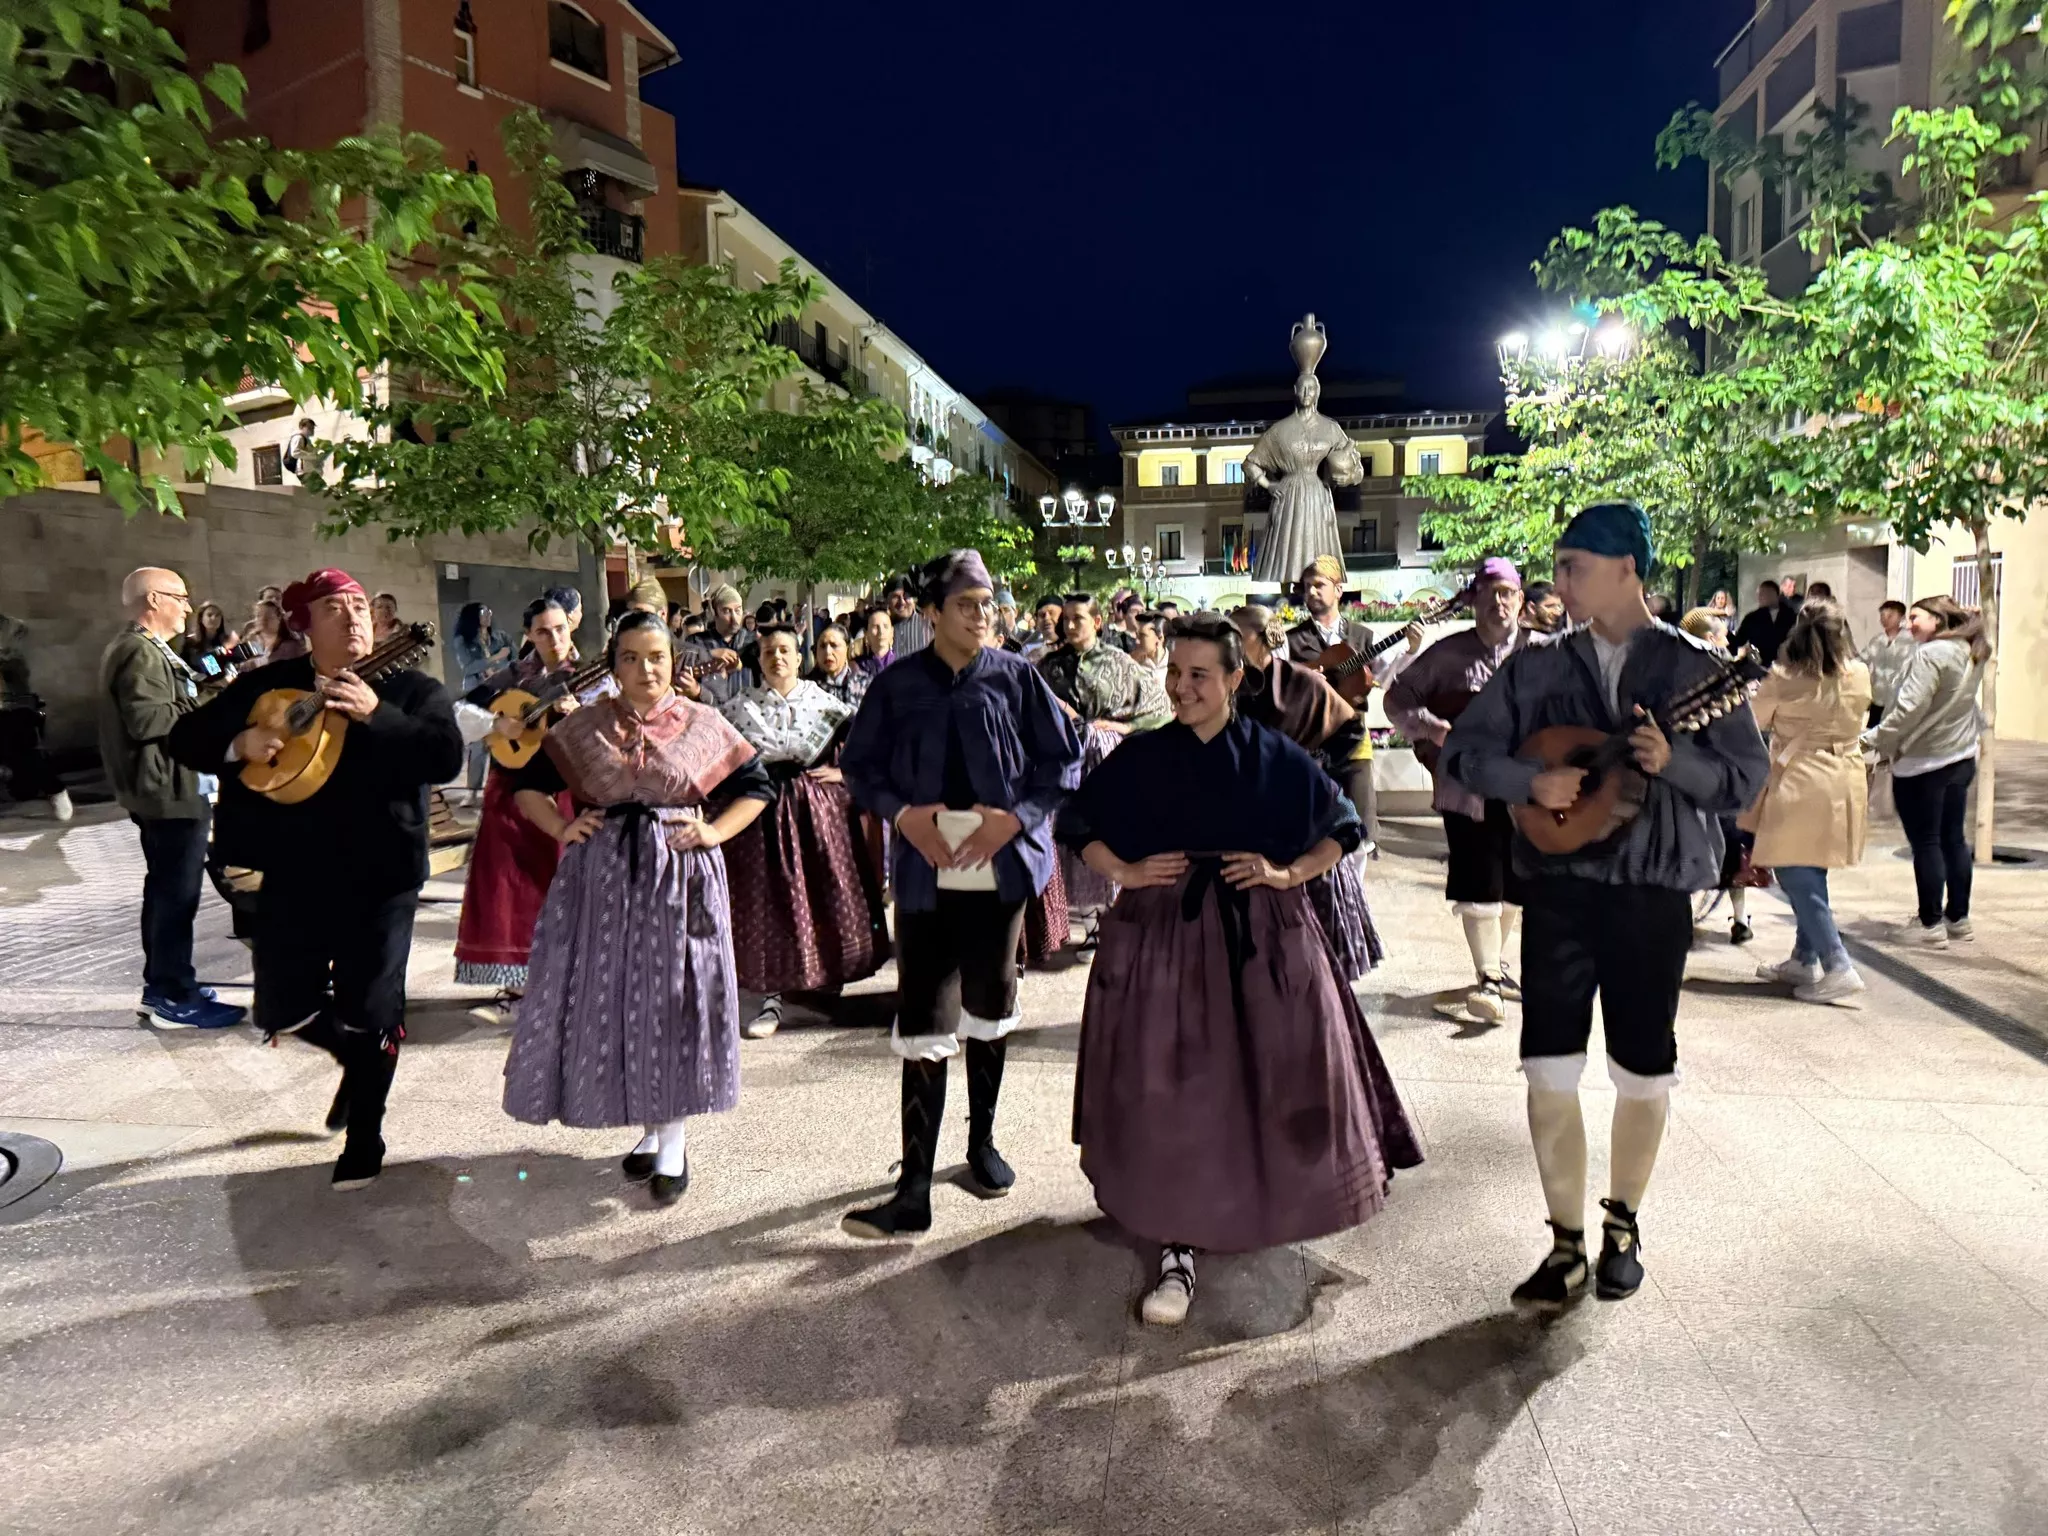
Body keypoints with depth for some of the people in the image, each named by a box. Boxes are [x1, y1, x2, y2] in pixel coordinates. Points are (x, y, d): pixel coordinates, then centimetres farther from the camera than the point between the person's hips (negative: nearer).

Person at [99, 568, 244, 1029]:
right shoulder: (141, 652, -17)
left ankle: (161, 985, 26)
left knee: (165, 888, 17)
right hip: (172, 790, -11)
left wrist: (200, 702, 9)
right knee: (177, 893, -6)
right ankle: (175, 999, -1)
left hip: (161, 788, 11)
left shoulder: (137, 648, 18)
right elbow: (147, 719, -27)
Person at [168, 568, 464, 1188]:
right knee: (282, 1009, 10)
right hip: (294, 873, 4)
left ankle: (364, 1139, 24)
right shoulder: (267, 685, 4)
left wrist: (375, 714, -27)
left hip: (380, 876, -3)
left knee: (371, 1011, 4)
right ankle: (361, 1056, 41)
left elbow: (447, 758, -19)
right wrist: (239, 743, -14)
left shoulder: (410, 688, -4)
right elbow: (185, 737, 7)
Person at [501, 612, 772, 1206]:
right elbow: (529, 783, 12)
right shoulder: (583, 726, 6)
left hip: (681, 878, -2)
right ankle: (649, 1125, 24)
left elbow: (756, 785, 5)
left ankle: (673, 1137, 13)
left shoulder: (703, 724, 2)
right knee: (612, 998, 6)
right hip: (603, 877, 2)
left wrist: (715, 831, -8)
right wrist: (561, 828, -3)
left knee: (674, 998, 1)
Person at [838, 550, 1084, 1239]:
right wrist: (903, 814, -12)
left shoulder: (1016, 677, 0)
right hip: (925, 870, -1)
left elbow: (1065, 760, 2)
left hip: (1000, 866, 1)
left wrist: (1016, 817, -12)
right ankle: (914, 1189, 2)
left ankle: (982, 1141, 36)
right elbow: (859, 765, 6)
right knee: (923, 1022, -3)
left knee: (989, 1003, 16)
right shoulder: (898, 683, 0)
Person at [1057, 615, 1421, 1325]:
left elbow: (1342, 828, 7)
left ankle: (1265, 1204, 35)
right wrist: (1124, 873, -5)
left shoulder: (1276, 757, -1)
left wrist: (1289, 874, -7)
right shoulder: (1140, 759, 0)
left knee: (1266, 1083, 8)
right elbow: (1075, 823, 9)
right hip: (1161, 936, 0)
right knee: (1169, 1092, -1)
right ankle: (1177, 1246, 10)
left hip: (1261, 939, 0)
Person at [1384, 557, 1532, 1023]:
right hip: (1466, 788, -2)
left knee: (1515, 883, 14)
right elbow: (1398, 699, 5)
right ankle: (1488, 979, 6)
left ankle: (1497, 964, 34)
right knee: (1479, 884, -3)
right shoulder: (1448, 653, 1)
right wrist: (1432, 729, -10)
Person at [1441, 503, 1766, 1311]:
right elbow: (1464, 750, 4)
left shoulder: (1693, 667, 1)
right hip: (1559, 887, 1)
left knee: (1643, 1070, 10)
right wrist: (1531, 781, -13)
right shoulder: (1535, 667, 5)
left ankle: (1623, 1223, 31)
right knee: (1549, 1067, -1)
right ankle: (1567, 1243, 13)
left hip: (1655, 891, -1)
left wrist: (1674, 761, -20)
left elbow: (1747, 777, -1)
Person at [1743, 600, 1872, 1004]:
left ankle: (1838, 968, -8)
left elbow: (1755, 721, 4)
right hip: (1845, 780, 6)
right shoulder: (1859, 675, 1)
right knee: (1809, 875, 17)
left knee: (1796, 874, -2)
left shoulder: (1782, 678, -12)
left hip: (1800, 782, -6)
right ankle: (1805, 959, 26)